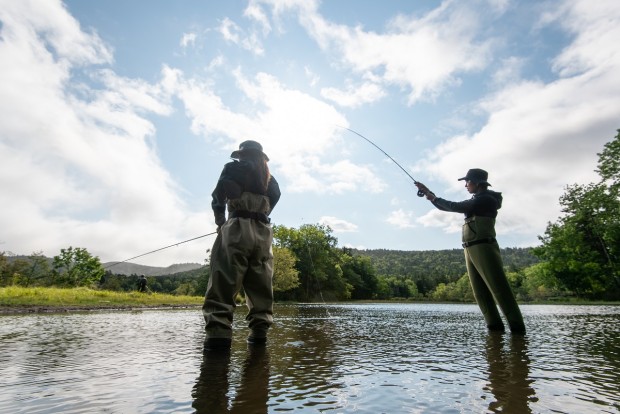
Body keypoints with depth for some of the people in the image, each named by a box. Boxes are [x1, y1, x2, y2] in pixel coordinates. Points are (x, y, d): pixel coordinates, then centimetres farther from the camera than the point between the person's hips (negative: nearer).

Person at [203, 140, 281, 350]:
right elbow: (272, 201, 16)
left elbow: (218, 196, 6)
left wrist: (220, 221, 19)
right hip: (263, 232, 5)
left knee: (224, 280, -9)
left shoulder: (234, 168, 12)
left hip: (239, 227, -5)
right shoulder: (271, 180, 25)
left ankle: (218, 332, -18)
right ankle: (259, 331, 4)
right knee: (261, 284, 6)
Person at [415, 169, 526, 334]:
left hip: (484, 248, -9)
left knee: (500, 289, -8)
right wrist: (429, 193, 19)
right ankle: (495, 326, 5)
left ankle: (518, 328, -4)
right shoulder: (476, 201, 20)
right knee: (480, 293, 3)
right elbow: (451, 207, 22)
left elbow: (456, 207, -12)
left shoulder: (487, 199, -7)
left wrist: (434, 198, 1)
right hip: (471, 251, 9)